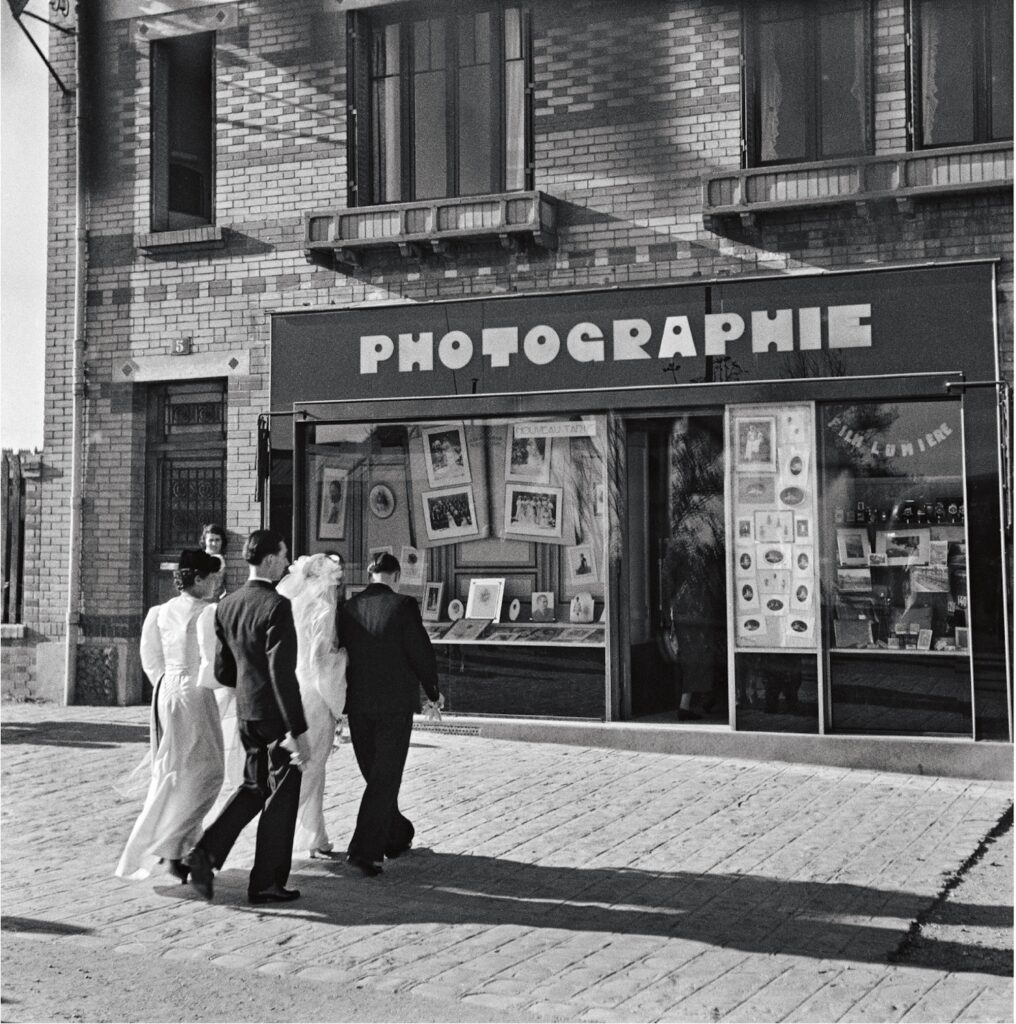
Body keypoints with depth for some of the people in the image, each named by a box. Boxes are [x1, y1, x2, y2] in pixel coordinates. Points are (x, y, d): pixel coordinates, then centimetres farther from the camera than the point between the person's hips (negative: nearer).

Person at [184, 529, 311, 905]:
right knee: (281, 796, 6)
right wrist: (299, 731, -20)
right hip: (275, 715, -7)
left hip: (245, 713, 7)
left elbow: (222, 670, 9)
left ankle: (207, 851, 6)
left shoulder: (226, 606, 4)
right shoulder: (276, 606, -19)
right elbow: (282, 672, -23)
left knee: (254, 787, 22)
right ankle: (266, 883, 14)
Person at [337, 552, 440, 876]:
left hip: (358, 706, 5)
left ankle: (397, 835, 35)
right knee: (385, 779, 1)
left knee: (375, 775, 19)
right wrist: (433, 691, 7)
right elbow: (421, 653, -10)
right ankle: (364, 849, -7)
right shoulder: (402, 606, -12)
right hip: (396, 704, -5)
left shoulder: (348, 608, 1)